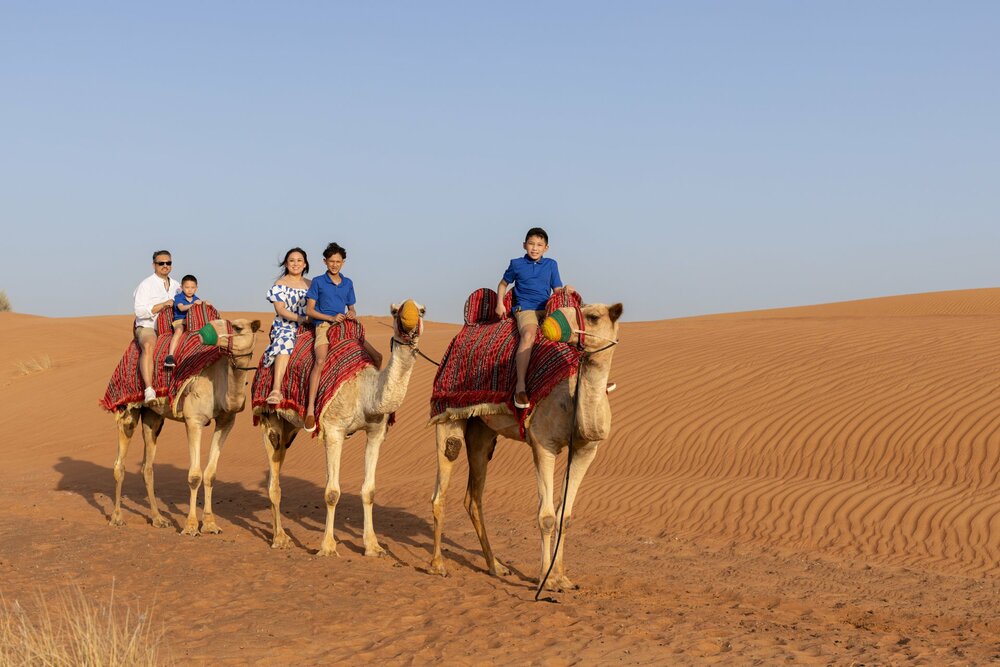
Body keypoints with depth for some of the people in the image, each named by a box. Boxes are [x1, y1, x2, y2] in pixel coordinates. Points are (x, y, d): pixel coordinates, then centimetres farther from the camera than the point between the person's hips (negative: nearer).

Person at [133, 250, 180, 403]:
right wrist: (163, 305, -18)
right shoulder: (146, 285, -5)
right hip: (147, 328, -7)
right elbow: (140, 311, -15)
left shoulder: (176, 286, 15)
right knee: (149, 346, -39)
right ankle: (149, 390, -51)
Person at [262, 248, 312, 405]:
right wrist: (303, 318, -15)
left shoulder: (310, 285, 16)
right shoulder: (280, 284, 4)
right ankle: (276, 390, -45)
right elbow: (280, 310, -6)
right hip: (284, 327, -5)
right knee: (285, 344, -35)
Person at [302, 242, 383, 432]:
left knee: (376, 356, -6)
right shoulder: (318, 282, 3)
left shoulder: (348, 284, 15)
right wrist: (331, 318, -12)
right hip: (323, 325, -5)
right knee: (320, 360, -32)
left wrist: (352, 314, -2)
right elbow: (309, 310, 0)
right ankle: (310, 409, -35)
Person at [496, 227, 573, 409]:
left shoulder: (551, 264, 14)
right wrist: (500, 303, 8)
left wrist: (565, 290, -9)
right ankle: (520, 385, -40)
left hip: (546, 308, 4)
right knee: (529, 334, -35)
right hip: (524, 307, -4)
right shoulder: (517, 264, 8)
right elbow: (503, 284, 20)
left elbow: (557, 290, 14)